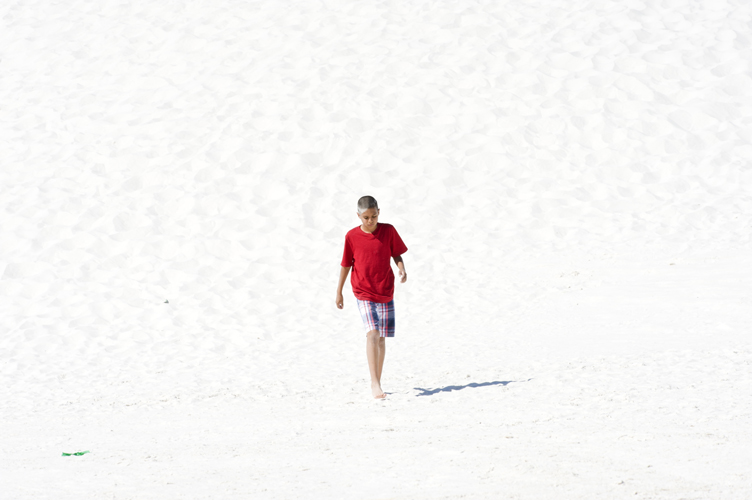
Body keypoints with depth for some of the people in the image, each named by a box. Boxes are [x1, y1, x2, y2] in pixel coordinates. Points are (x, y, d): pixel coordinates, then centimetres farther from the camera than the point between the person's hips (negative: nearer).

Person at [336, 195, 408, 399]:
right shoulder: (352, 236, -5)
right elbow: (346, 265, 4)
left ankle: (377, 381, 22)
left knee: (381, 338, 9)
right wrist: (339, 292, 10)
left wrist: (402, 270, -14)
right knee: (372, 333, -19)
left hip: (385, 292, 2)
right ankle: (375, 383, -21)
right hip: (363, 293, -2)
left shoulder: (388, 231, -2)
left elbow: (396, 254, 7)